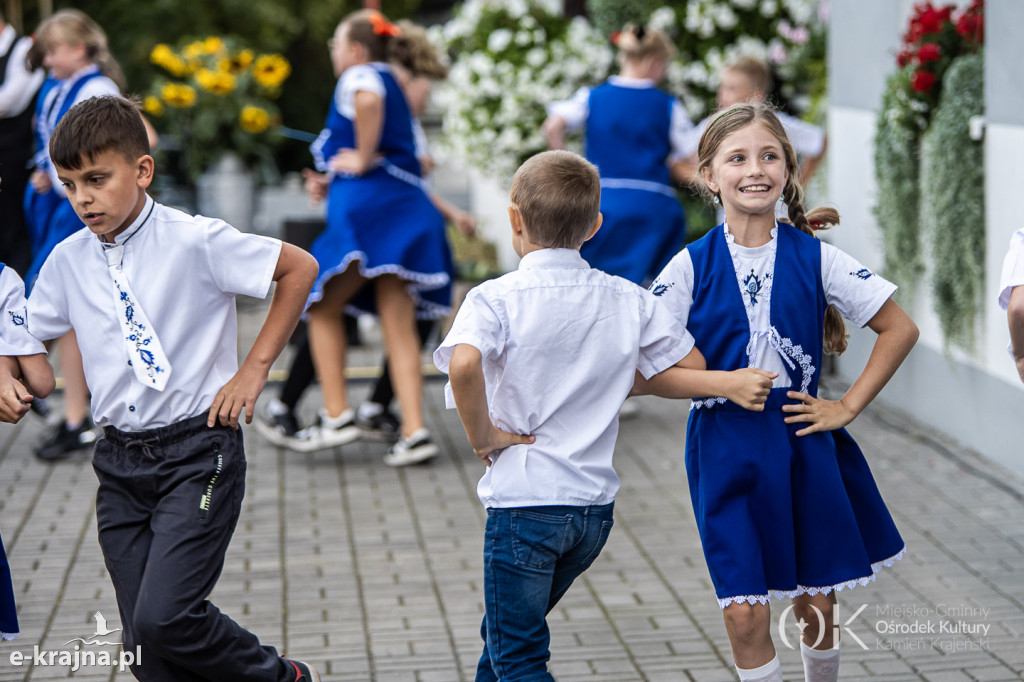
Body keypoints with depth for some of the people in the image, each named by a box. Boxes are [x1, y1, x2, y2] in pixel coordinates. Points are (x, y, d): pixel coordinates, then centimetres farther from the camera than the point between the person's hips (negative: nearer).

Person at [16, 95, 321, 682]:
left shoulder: (195, 241, -11)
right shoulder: (68, 260, 5)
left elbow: (300, 268, -4)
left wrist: (256, 367, -4)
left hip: (197, 453, -6)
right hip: (121, 464, 6)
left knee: (164, 617, -18)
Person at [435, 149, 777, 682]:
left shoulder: (495, 299, -12)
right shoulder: (629, 300, 2)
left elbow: (464, 364, -32)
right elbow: (686, 371, 9)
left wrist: (482, 436, -16)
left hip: (524, 502, -5)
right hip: (596, 505, 6)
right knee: (505, 631, 25)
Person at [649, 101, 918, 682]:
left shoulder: (815, 258, -2)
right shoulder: (693, 266, -3)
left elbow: (901, 329, 4)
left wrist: (849, 406, 0)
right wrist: (717, 382, -15)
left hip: (803, 444, 1)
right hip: (726, 449, -1)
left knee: (817, 607, 9)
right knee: (744, 614, -3)